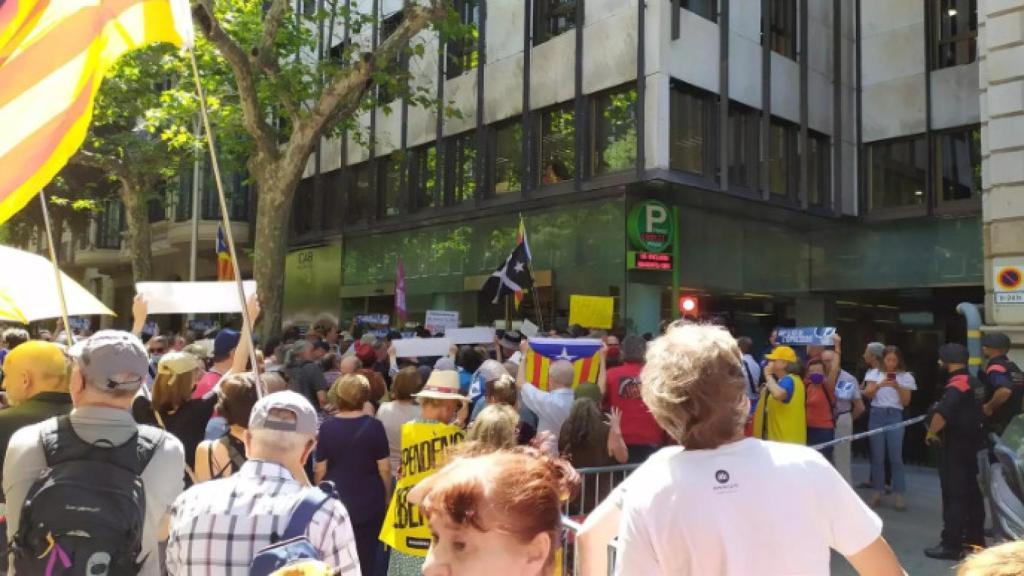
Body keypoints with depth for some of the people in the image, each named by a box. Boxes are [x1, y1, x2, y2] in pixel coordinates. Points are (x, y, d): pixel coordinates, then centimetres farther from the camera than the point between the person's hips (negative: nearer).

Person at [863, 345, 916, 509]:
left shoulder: (905, 377, 3)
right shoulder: (875, 374, 7)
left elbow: (906, 402, 0)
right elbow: (867, 394, -2)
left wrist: (897, 387, -15)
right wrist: (879, 385, -18)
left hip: (895, 416, -1)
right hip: (876, 415, 1)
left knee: (896, 456, -3)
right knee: (877, 456, 5)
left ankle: (898, 494, 3)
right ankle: (877, 492, 12)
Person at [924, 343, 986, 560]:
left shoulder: (957, 383, -19)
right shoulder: (974, 382, 10)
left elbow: (942, 413, -31)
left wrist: (931, 432, -18)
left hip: (956, 446, -9)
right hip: (972, 442, 9)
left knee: (954, 496, -6)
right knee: (971, 493, 16)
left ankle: (951, 545, -3)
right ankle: (975, 538, 26)